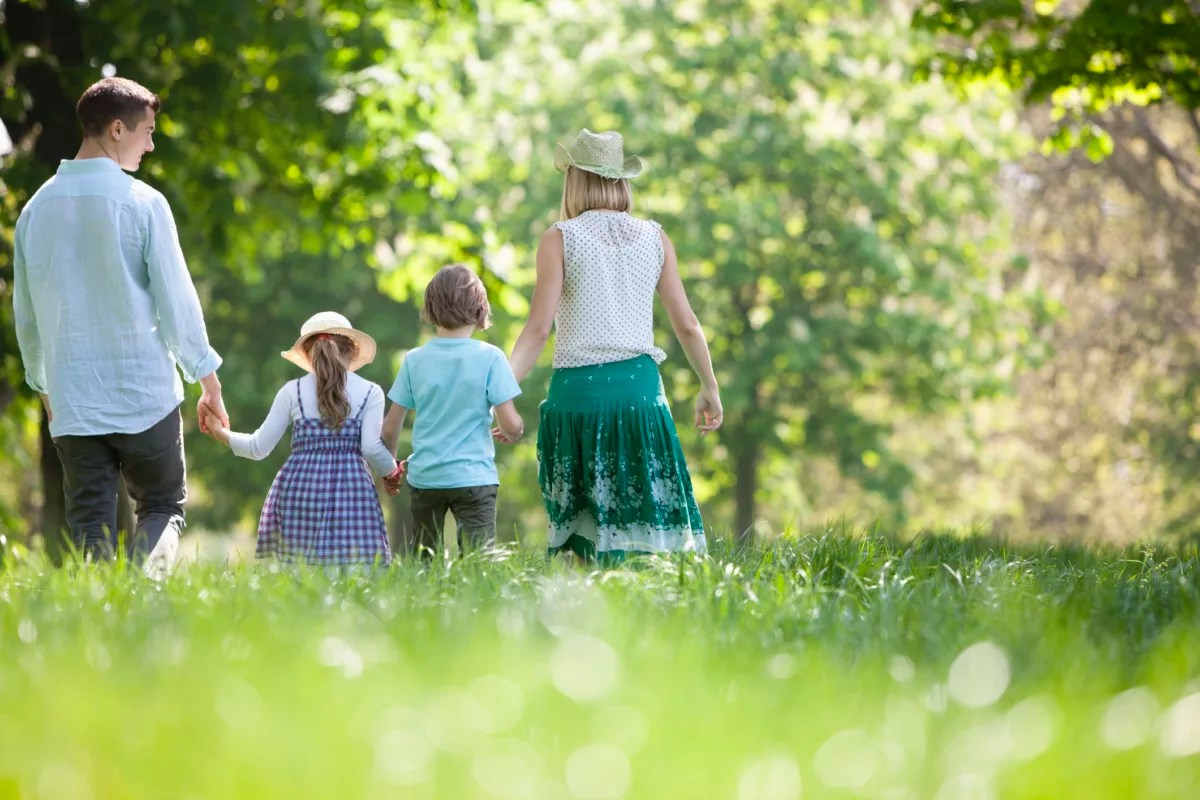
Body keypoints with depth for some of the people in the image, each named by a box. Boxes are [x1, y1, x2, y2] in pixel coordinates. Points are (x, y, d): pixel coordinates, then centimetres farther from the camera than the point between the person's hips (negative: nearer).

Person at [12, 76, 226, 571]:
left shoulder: (37, 208, 6)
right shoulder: (143, 203, -9)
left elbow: (25, 313, 12)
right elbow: (177, 299, -6)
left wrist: (43, 386, 25)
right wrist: (208, 381, 4)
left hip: (72, 402, 3)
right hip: (145, 395, -3)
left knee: (89, 531, 8)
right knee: (163, 508, 10)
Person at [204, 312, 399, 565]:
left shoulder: (293, 391, 10)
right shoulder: (370, 392, 6)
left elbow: (258, 448, 10)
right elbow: (372, 448, -4)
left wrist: (221, 434, 26)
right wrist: (392, 473, 15)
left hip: (298, 487, 2)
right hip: (351, 488, -2)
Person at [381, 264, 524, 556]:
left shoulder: (415, 360, 2)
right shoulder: (489, 357, -7)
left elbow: (390, 429, 5)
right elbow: (511, 425, -11)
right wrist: (513, 433, 13)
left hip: (424, 477, 3)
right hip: (473, 476, -3)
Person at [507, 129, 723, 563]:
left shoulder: (560, 238, -1)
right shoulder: (654, 238, 8)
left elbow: (539, 328, -8)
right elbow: (687, 324, 10)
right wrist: (709, 388, 22)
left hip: (578, 389, -2)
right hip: (640, 386, 2)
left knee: (585, 526, 4)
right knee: (640, 519, 4)